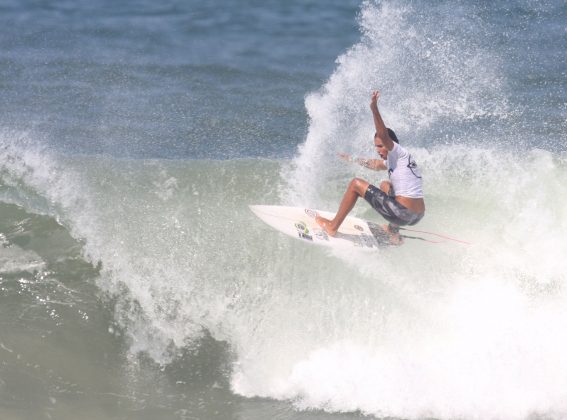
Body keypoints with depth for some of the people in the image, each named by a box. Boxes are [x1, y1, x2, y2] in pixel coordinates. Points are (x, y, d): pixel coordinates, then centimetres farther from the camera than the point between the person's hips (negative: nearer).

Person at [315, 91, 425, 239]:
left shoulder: (399, 153, -6)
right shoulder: (395, 158, 19)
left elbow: (383, 134, -25)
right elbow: (376, 164, 39)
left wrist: (374, 109, -33)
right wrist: (353, 159, 49)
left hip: (403, 214, -10)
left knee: (356, 184, 2)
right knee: (385, 185, 39)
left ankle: (332, 227, 8)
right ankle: (394, 232, 35)